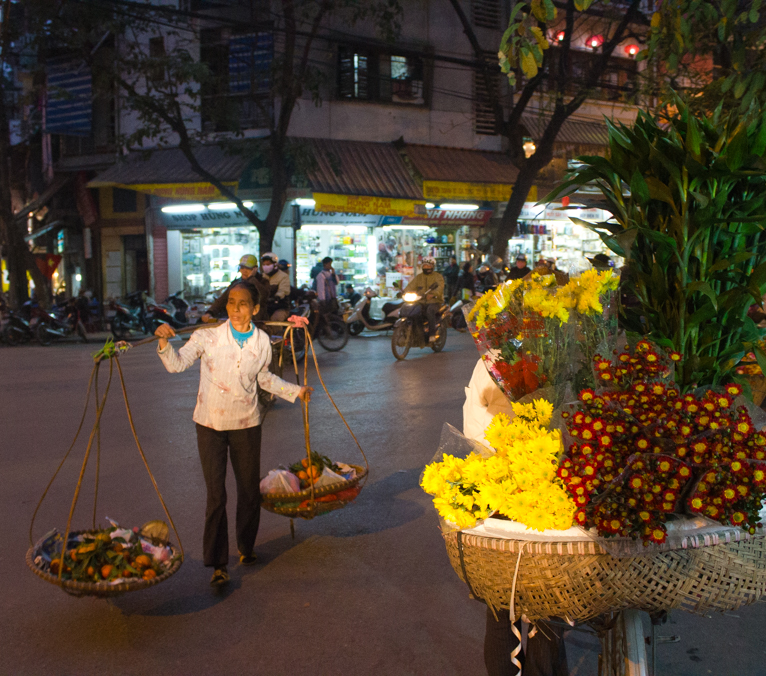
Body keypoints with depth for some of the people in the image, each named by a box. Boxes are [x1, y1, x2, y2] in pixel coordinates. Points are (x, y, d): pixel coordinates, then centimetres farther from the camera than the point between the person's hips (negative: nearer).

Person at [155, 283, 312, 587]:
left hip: (246, 424, 3)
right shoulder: (208, 337, -10)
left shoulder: (262, 342, -1)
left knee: (250, 490, 13)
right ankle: (218, 563, 11)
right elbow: (177, 364, -12)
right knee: (216, 495, -1)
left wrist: (296, 391, 18)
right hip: (210, 425, -2)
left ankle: (246, 547, 36)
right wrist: (164, 341, -30)